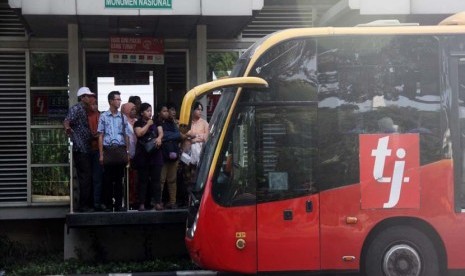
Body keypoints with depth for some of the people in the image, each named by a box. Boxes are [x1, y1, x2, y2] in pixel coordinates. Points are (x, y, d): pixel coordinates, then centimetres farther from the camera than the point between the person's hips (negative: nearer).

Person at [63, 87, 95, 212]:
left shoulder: (84, 110, 19)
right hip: (80, 149, -10)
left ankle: (89, 204, 18)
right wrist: (67, 128, -41)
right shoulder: (76, 109, -8)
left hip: (86, 149, 10)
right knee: (85, 177, -9)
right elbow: (66, 121, -25)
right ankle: (83, 205, -4)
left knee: (89, 177, 12)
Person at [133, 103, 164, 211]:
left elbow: (161, 132, 4)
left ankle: (157, 202, -1)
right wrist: (148, 124, -4)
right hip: (142, 154, -2)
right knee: (143, 180, 0)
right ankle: (142, 203, 2)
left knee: (156, 179, 0)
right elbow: (139, 133, -11)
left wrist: (159, 138, -17)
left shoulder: (156, 122, 16)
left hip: (155, 153, 3)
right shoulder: (138, 123, 5)